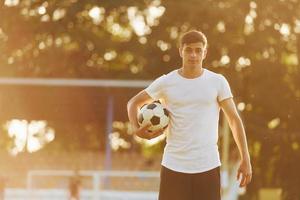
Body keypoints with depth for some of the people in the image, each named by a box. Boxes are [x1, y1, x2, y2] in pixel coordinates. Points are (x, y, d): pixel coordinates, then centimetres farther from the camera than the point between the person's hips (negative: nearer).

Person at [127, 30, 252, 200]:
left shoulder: (218, 82, 1)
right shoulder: (166, 82, 1)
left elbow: (235, 119, 3)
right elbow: (134, 103, 14)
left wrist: (246, 160, -2)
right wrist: (136, 129, -6)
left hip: (208, 166, 0)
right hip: (174, 166, 0)